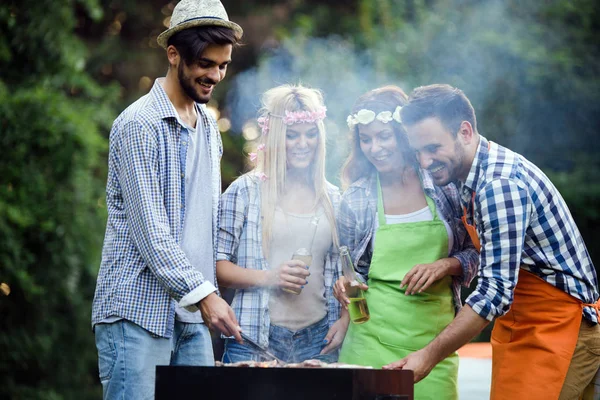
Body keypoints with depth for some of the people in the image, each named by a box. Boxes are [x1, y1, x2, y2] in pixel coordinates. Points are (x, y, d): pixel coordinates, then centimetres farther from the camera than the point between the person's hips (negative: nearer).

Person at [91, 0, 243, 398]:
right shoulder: (139, 125, -10)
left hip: (193, 315, 8)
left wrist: (209, 292, 14)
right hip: (139, 310, -7)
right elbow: (149, 228, -16)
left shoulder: (208, 123, 16)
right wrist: (202, 293, -21)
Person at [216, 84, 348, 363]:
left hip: (318, 341, 3)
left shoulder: (333, 198, 13)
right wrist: (268, 278, -15)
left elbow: (343, 273, 18)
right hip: (255, 340, -3)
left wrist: (344, 320, 3)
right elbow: (217, 265, -2)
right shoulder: (245, 190, 1)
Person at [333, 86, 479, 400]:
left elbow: (475, 253, 8)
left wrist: (446, 265, -10)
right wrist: (345, 284, -7)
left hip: (433, 336, 0)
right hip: (372, 340, 0)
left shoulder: (445, 185, 2)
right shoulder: (355, 200, 4)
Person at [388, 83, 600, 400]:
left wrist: (429, 356, -25)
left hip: (557, 325, -10)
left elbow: (496, 292, -26)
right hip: (519, 326, 10)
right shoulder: (474, 177, 8)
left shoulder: (499, 185, -23)